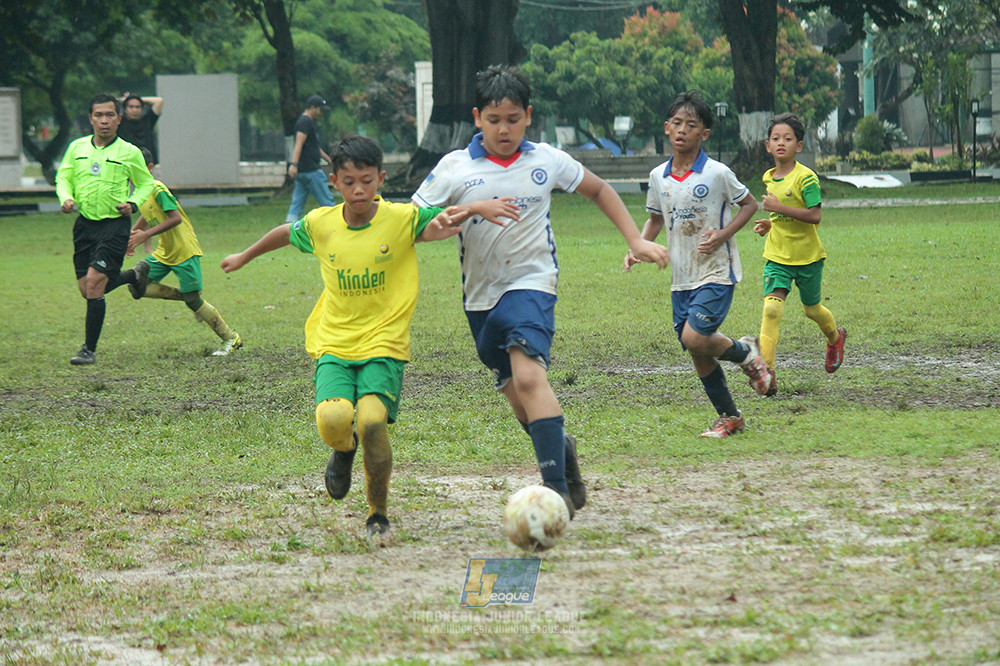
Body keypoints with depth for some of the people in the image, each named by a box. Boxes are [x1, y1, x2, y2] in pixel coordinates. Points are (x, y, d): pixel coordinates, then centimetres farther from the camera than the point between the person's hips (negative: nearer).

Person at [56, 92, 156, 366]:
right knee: (86, 289, 7)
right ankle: (134, 276, 38)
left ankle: (89, 349, -7)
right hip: (85, 223, 5)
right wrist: (66, 198, -7)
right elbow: (63, 177, 14)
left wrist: (133, 204, -9)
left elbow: (146, 184, 9)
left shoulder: (130, 153, -2)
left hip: (115, 224, -5)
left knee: (94, 283, -16)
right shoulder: (77, 148, 6)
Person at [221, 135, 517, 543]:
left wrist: (478, 207, -28)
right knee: (333, 418, -25)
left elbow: (448, 221, -5)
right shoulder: (320, 225, 1)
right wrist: (245, 257, 37)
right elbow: (285, 234, 21)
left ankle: (378, 515, 1)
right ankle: (344, 450, 16)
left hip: (383, 345, -2)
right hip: (333, 343, 2)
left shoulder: (402, 219, -7)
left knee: (372, 421, -23)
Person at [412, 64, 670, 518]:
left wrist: (636, 241, 13)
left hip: (531, 282, -3)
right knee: (518, 399, 10)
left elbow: (598, 191, 17)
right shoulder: (454, 168, -3)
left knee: (528, 375, -26)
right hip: (480, 296, 3)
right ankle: (561, 446, 41)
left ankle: (556, 486, -33)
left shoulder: (546, 161, 1)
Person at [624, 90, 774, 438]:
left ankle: (746, 352, 8)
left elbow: (749, 204, 1)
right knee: (698, 354, 6)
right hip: (681, 277, 5)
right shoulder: (658, 177, 4)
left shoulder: (717, 173, -10)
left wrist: (723, 235, -13)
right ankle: (729, 416, 23)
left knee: (694, 337, -21)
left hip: (717, 272, -5)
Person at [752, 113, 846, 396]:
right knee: (771, 309, -15)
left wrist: (779, 208, -27)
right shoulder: (769, 178, 7)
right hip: (777, 256, 4)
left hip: (807, 256, -4)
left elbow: (814, 215, -23)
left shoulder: (806, 177, -15)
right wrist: (770, 224, 4)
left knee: (812, 309, 16)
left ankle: (835, 337, 52)